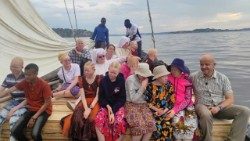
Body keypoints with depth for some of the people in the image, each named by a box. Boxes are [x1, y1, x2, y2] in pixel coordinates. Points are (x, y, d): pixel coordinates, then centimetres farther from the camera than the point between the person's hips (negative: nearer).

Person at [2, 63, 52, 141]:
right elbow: (10, 90, 4)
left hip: (43, 110, -5)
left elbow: (47, 103, -14)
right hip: (31, 109, 5)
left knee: (35, 134, -27)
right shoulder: (25, 82, -3)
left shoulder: (44, 85, -18)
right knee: (14, 131, -13)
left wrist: (34, 117, -16)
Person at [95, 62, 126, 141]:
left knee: (119, 122, -30)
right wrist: (108, 106, -14)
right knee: (98, 120, -28)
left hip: (118, 106, -1)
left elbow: (122, 99, -5)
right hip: (106, 105, 2)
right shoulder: (103, 80, -1)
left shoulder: (122, 81, -6)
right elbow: (101, 97, 5)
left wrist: (113, 112, -16)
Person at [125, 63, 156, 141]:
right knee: (140, 125, -26)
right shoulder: (130, 79, -12)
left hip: (143, 104, 5)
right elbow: (133, 99, -14)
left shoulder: (147, 79, 5)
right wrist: (142, 87, -15)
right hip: (132, 105, -5)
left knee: (151, 124, -19)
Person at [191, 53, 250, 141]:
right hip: (202, 106, -3)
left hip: (220, 107, 3)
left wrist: (218, 107, -16)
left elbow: (230, 99, 1)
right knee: (206, 115, -39)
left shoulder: (223, 78, 4)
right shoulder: (193, 77, 1)